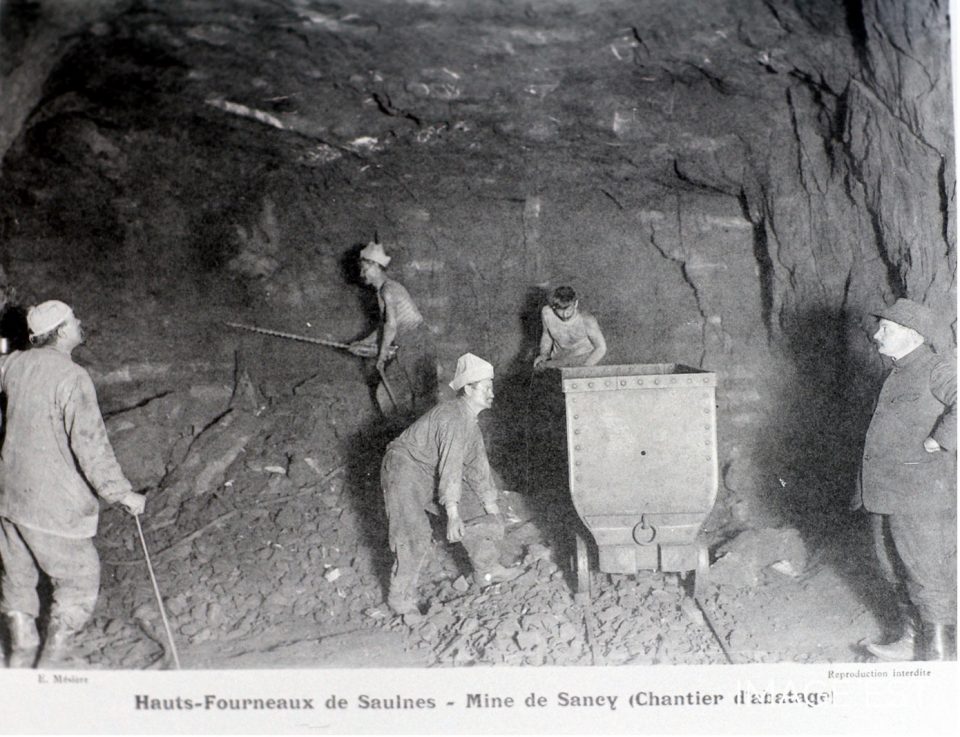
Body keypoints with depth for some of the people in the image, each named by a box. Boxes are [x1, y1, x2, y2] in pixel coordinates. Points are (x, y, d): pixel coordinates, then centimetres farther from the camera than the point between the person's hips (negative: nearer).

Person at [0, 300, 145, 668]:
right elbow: (90, 445, -23)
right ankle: (50, 665, 15)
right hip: (54, 507, -7)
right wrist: (122, 494, -16)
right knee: (78, 585, 10)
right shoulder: (72, 378, -20)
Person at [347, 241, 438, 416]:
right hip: (404, 344, 10)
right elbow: (384, 326, 21)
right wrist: (363, 343, 18)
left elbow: (391, 325, -18)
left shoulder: (388, 289, -14)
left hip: (415, 342, -10)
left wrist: (381, 356, -12)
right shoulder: (382, 290, 16)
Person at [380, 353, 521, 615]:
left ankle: (487, 569, 22)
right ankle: (401, 598, -3)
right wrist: (452, 515, -38)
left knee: (473, 508, 10)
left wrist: (491, 506, 14)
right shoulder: (454, 419, -26)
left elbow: (477, 463, 12)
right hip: (404, 468, -10)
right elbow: (451, 468, -33)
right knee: (414, 537, -16)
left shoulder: (470, 419, 6)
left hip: (431, 473, 10)